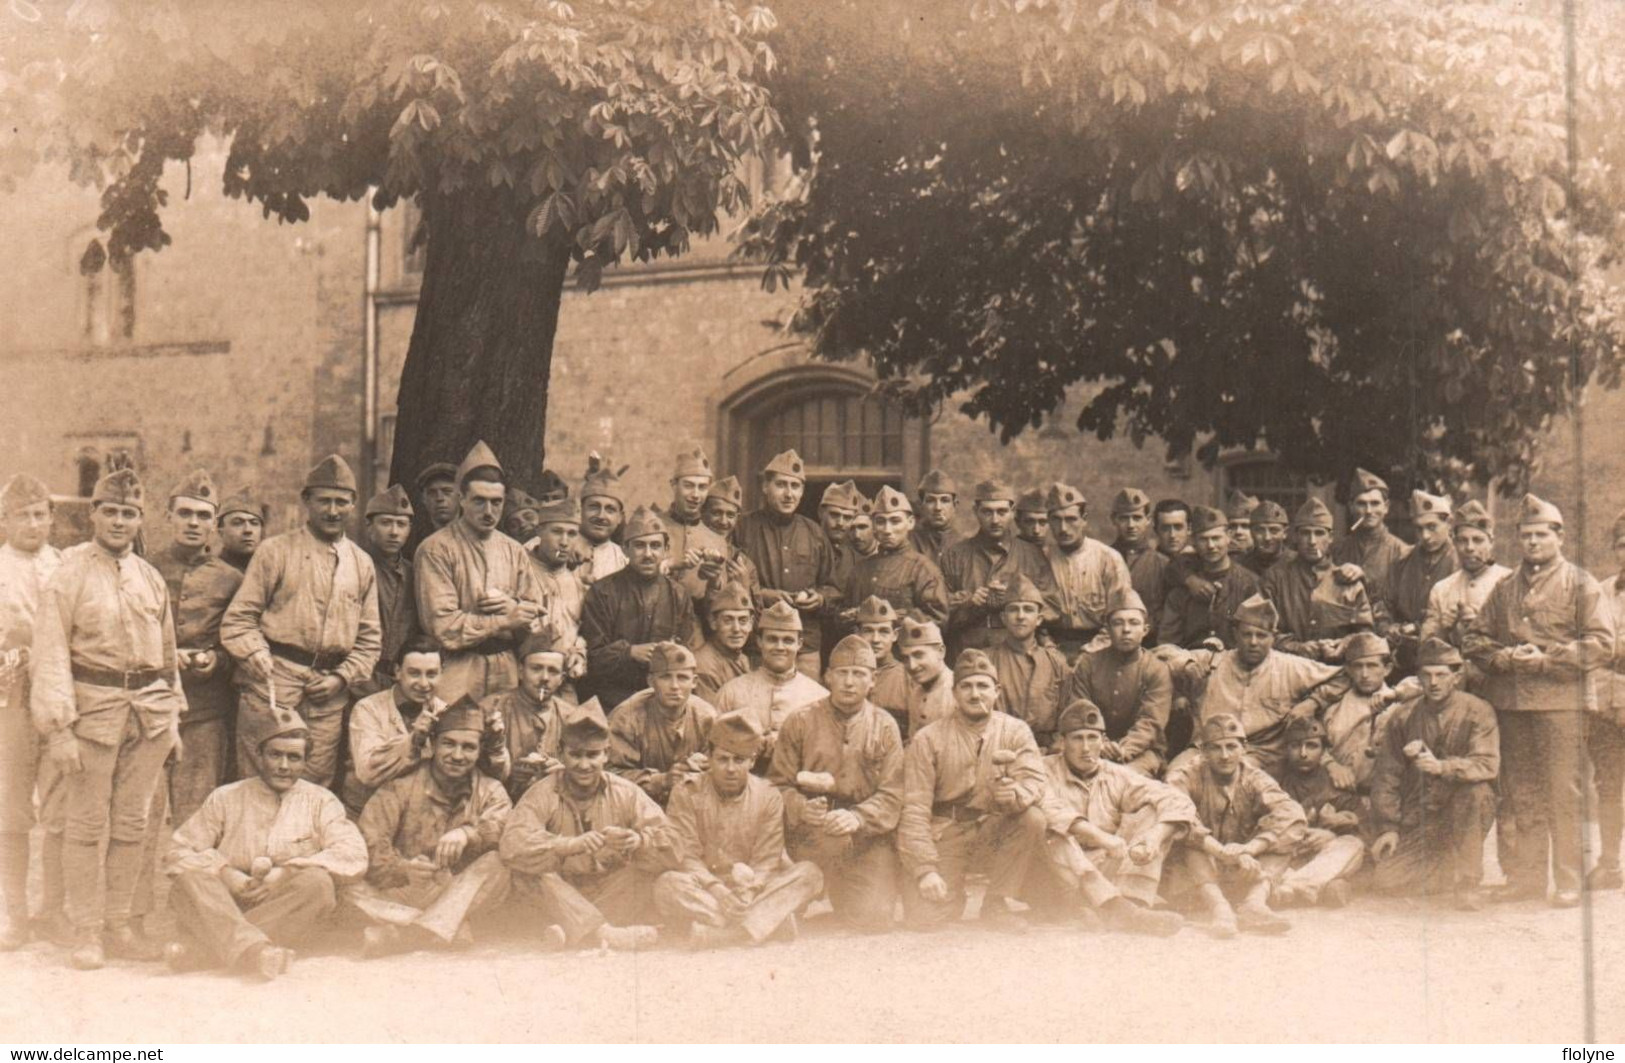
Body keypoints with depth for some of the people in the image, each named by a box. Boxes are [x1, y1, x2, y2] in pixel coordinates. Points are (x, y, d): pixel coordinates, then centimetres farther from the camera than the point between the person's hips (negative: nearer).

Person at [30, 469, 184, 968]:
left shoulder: (150, 577, 12)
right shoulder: (69, 574, -4)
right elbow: (50, 652, -9)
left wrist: (173, 714, 16)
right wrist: (58, 729, -16)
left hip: (148, 709, 5)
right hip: (94, 705, -5)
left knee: (132, 823, 9)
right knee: (86, 824, -1)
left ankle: (119, 925, 19)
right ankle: (86, 932, 8)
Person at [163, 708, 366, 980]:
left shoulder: (320, 801, 11)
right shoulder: (226, 798, 14)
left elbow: (353, 856, -5)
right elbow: (179, 852, 5)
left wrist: (287, 873, -16)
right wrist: (224, 874, -13)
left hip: (287, 915, -1)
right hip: (228, 905, 1)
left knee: (318, 882, -30)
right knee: (189, 879, -25)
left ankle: (199, 948, -38)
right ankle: (253, 949, -53)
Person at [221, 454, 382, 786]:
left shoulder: (362, 563, 15)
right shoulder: (276, 551, 4)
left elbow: (370, 637, 17)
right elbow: (238, 618, 1)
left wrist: (342, 677, 2)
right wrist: (260, 659, -14)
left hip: (328, 695, 4)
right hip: (273, 684, -3)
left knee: (317, 789, 4)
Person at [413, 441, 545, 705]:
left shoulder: (515, 552, 15)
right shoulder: (436, 550, -3)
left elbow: (536, 613, 14)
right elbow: (443, 627, -10)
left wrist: (512, 606, -8)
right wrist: (504, 621, -7)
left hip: (506, 672, 5)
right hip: (456, 674, -4)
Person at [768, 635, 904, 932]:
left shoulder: (885, 727, 7)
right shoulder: (799, 723, 6)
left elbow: (892, 795, -1)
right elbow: (779, 784, 4)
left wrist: (857, 817, -22)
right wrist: (800, 808, -20)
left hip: (869, 850, 0)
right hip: (810, 848, 0)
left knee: (872, 925, -12)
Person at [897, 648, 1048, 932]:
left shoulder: (1015, 731, 0)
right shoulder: (928, 739, -5)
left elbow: (1034, 781, -14)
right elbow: (914, 810, -9)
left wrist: (1014, 794, -39)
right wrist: (925, 870, -19)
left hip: (992, 836, 2)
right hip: (944, 837, -2)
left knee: (1033, 818, -28)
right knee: (925, 918, -21)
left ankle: (996, 905, -9)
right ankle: (952, 895, 18)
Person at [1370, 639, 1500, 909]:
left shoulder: (1477, 712, -5)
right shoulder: (1403, 718, 4)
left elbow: (1488, 764, -19)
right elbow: (1386, 775, 5)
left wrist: (1443, 767, -35)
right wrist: (1387, 826, -5)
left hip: (1465, 815, -2)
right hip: (1418, 821, 2)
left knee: (1474, 790, -35)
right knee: (1388, 881, -16)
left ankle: (1467, 881, -20)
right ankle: (1444, 872, 18)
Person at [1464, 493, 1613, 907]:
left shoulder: (1580, 584, 3)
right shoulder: (1504, 588, 17)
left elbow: (1602, 643, -6)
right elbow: (1475, 639, 17)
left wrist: (1546, 659, -13)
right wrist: (1504, 658, -4)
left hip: (1561, 700, -5)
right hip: (1512, 702, 5)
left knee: (1564, 794, -5)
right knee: (1522, 794, 8)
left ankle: (1569, 882, 0)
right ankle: (1527, 876, 15)